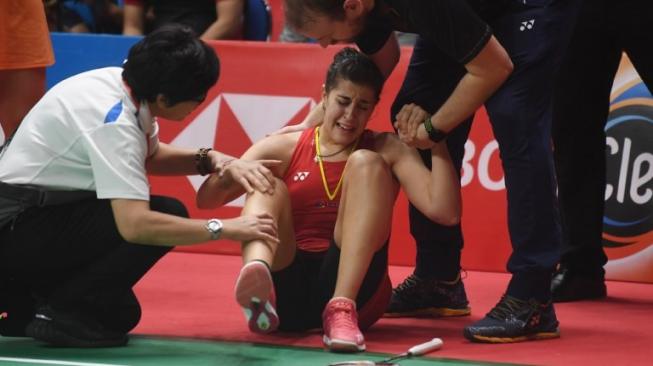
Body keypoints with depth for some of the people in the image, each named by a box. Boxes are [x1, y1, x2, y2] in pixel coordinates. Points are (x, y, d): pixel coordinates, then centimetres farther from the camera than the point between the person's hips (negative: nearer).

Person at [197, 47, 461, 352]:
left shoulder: (387, 151, 9)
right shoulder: (283, 149, 11)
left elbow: (444, 212, -6)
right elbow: (206, 200, 3)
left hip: (353, 286, -1)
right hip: (286, 291, 1)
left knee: (366, 163, -13)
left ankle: (342, 308, -34)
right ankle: (257, 279, -54)